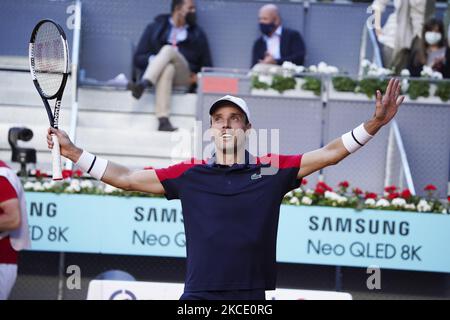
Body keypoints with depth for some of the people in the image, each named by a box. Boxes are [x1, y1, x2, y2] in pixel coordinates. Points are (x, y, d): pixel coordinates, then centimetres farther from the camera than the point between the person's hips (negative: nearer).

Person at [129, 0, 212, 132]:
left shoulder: (197, 34, 22)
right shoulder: (155, 28, 18)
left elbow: (207, 67, 21)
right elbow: (138, 58, 10)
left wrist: (198, 77, -2)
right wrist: (154, 60, -11)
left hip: (183, 78, 0)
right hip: (155, 74, 0)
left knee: (168, 50, -30)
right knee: (167, 69, -39)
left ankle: (142, 85, -53)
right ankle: (163, 120, -57)